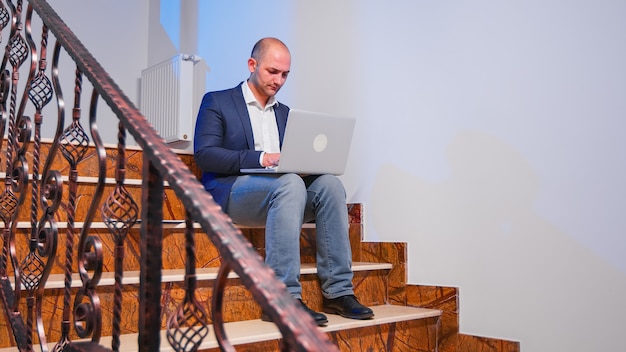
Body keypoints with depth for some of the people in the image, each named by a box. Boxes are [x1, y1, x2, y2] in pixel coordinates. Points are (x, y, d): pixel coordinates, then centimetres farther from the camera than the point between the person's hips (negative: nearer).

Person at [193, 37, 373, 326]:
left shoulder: (285, 113, 23)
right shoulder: (217, 102, 7)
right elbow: (204, 154, -7)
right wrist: (260, 158, -19)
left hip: (280, 191, 5)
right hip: (231, 193, -5)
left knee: (329, 183, -23)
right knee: (290, 183, -34)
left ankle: (338, 292, -24)